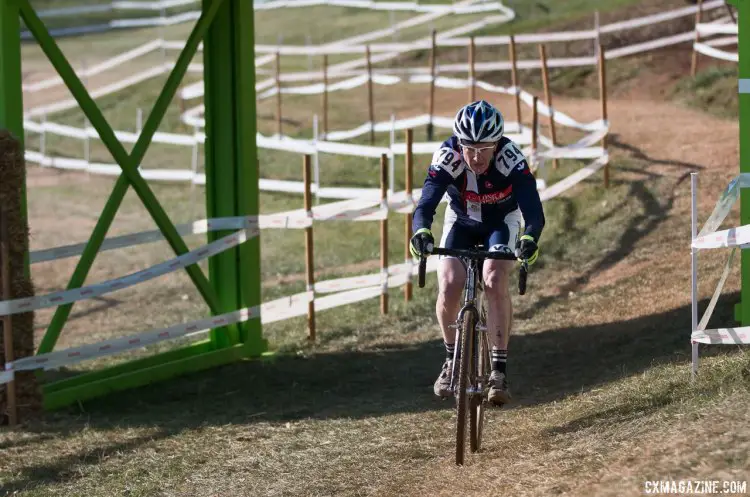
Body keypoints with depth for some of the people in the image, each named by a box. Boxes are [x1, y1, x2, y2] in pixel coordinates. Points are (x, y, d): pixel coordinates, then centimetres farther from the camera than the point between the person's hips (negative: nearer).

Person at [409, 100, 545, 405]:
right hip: (461, 222, 1)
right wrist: (421, 233, -61)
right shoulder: (447, 157, -31)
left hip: (502, 223, -1)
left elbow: (533, 210, -40)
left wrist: (529, 238, -62)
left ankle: (499, 368, -18)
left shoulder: (511, 159, -33)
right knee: (448, 287, -20)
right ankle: (452, 357, 6)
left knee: (494, 282, -27)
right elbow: (426, 204, -39)